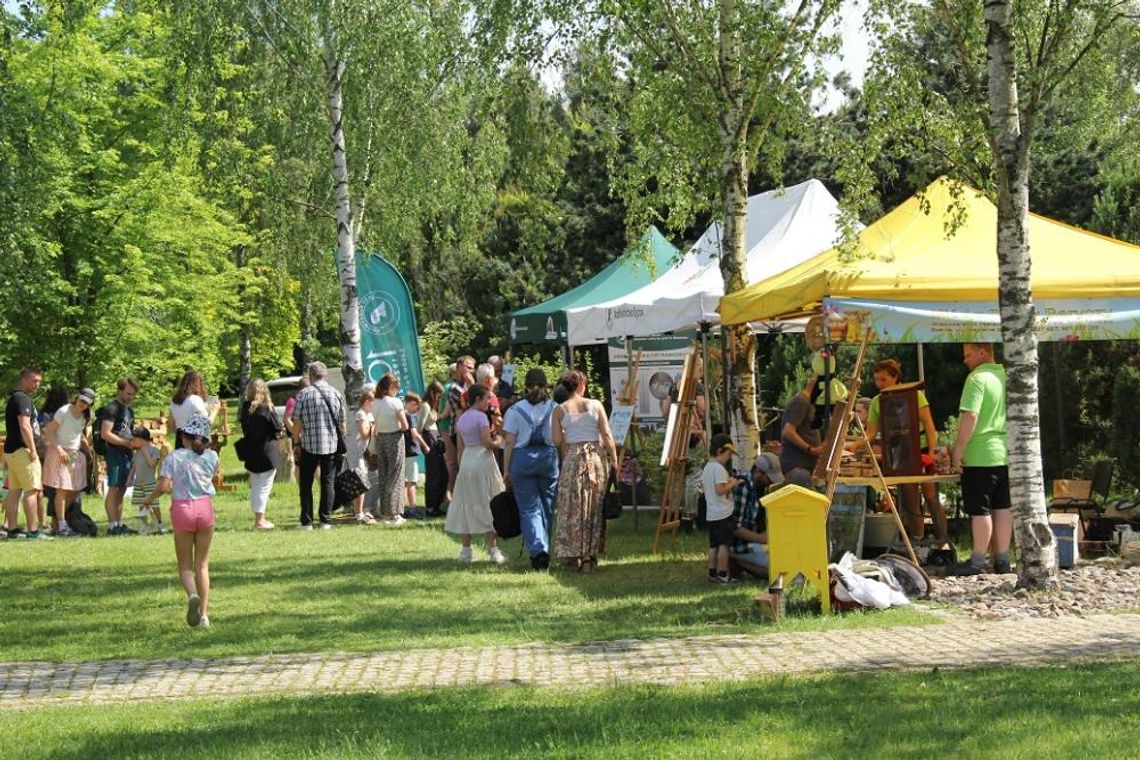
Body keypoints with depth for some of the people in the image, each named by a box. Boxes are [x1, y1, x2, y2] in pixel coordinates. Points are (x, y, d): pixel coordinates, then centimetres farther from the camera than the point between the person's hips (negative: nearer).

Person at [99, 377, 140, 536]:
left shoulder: (129, 410, 19)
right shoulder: (111, 409, -9)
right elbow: (105, 434, -17)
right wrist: (127, 443, -15)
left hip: (126, 453, 9)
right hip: (114, 453, -9)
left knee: (121, 490, 10)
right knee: (113, 488, -9)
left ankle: (119, 524, 14)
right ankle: (112, 525, -9)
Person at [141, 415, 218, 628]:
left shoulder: (174, 457, -6)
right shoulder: (211, 456, 0)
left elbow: (163, 486, -13)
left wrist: (149, 499, 5)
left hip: (182, 509, -2)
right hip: (205, 507, 2)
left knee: (185, 565, 8)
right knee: (202, 564, 10)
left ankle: (192, 594, -24)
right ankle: (203, 614, 5)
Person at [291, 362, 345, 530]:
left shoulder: (304, 394, -6)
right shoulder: (336, 394, 5)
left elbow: (296, 422, -6)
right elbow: (342, 423, 8)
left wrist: (296, 442, 4)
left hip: (309, 445, -3)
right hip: (332, 445, 3)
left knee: (305, 484, 6)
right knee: (328, 483, 9)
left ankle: (307, 522, 3)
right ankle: (326, 520, 6)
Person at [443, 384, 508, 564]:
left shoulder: (461, 418, 11)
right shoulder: (481, 417, -11)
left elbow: (460, 447, 13)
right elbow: (487, 442, -18)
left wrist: (462, 466, 17)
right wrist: (498, 443, 1)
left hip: (466, 461, 7)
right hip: (482, 461, -7)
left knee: (466, 505, 9)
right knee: (487, 505, -2)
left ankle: (465, 550, 10)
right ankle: (493, 549, -3)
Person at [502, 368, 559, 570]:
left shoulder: (515, 410, -1)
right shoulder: (554, 408, 2)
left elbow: (509, 443, -2)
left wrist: (506, 470, 3)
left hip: (523, 458, -1)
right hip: (549, 457, 1)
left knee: (529, 508, 0)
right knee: (547, 507, 13)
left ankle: (538, 551, -17)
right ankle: (543, 551, 20)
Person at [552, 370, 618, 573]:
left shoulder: (560, 410, 0)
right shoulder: (595, 405, 1)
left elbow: (557, 440, -3)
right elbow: (607, 436, -2)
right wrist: (614, 460, 4)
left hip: (572, 457, -1)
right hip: (596, 456, 1)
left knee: (573, 507, 6)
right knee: (594, 507, 8)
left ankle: (573, 553, 5)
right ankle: (590, 554, 9)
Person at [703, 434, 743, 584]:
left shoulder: (706, 468, 13)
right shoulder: (719, 469, -16)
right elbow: (720, 490, -25)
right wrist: (732, 484, -9)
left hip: (711, 514, 9)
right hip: (723, 513, -9)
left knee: (714, 544, 12)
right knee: (724, 543, -5)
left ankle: (712, 573, 13)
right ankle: (722, 574, -5)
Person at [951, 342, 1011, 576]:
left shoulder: (977, 378, -13)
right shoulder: (1006, 377, 13)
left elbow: (970, 417, -21)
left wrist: (958, 449, -15)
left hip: (981, 455, -8)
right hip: (1006, 454, 8)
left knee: (980, 510, -2)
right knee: (1002, 508, 10)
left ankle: (978, 561, 1)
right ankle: (1002, 559, 14)